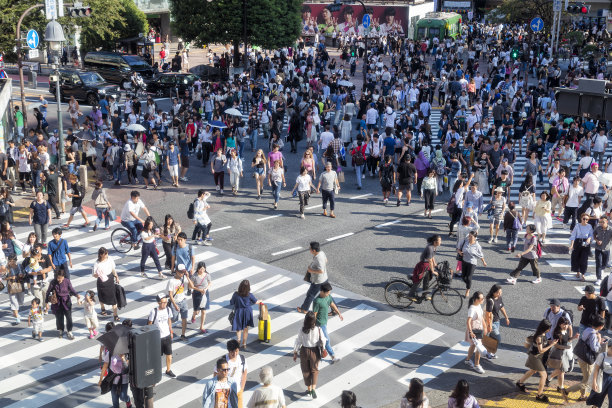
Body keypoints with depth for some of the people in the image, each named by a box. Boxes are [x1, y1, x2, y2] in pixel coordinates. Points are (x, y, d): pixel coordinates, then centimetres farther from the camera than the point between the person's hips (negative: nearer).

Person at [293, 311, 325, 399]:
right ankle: (313, 388, -1)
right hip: (314, 351, 0)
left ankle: (309, 389, 29)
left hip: (304, 351, 0)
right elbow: (323, 341, -10)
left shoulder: (302, 330, -15)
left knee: (306, 370, 18)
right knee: (314, 370, 16)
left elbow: (298, 342, -7)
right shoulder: (318, 329, -17)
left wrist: (295, 353, 3)